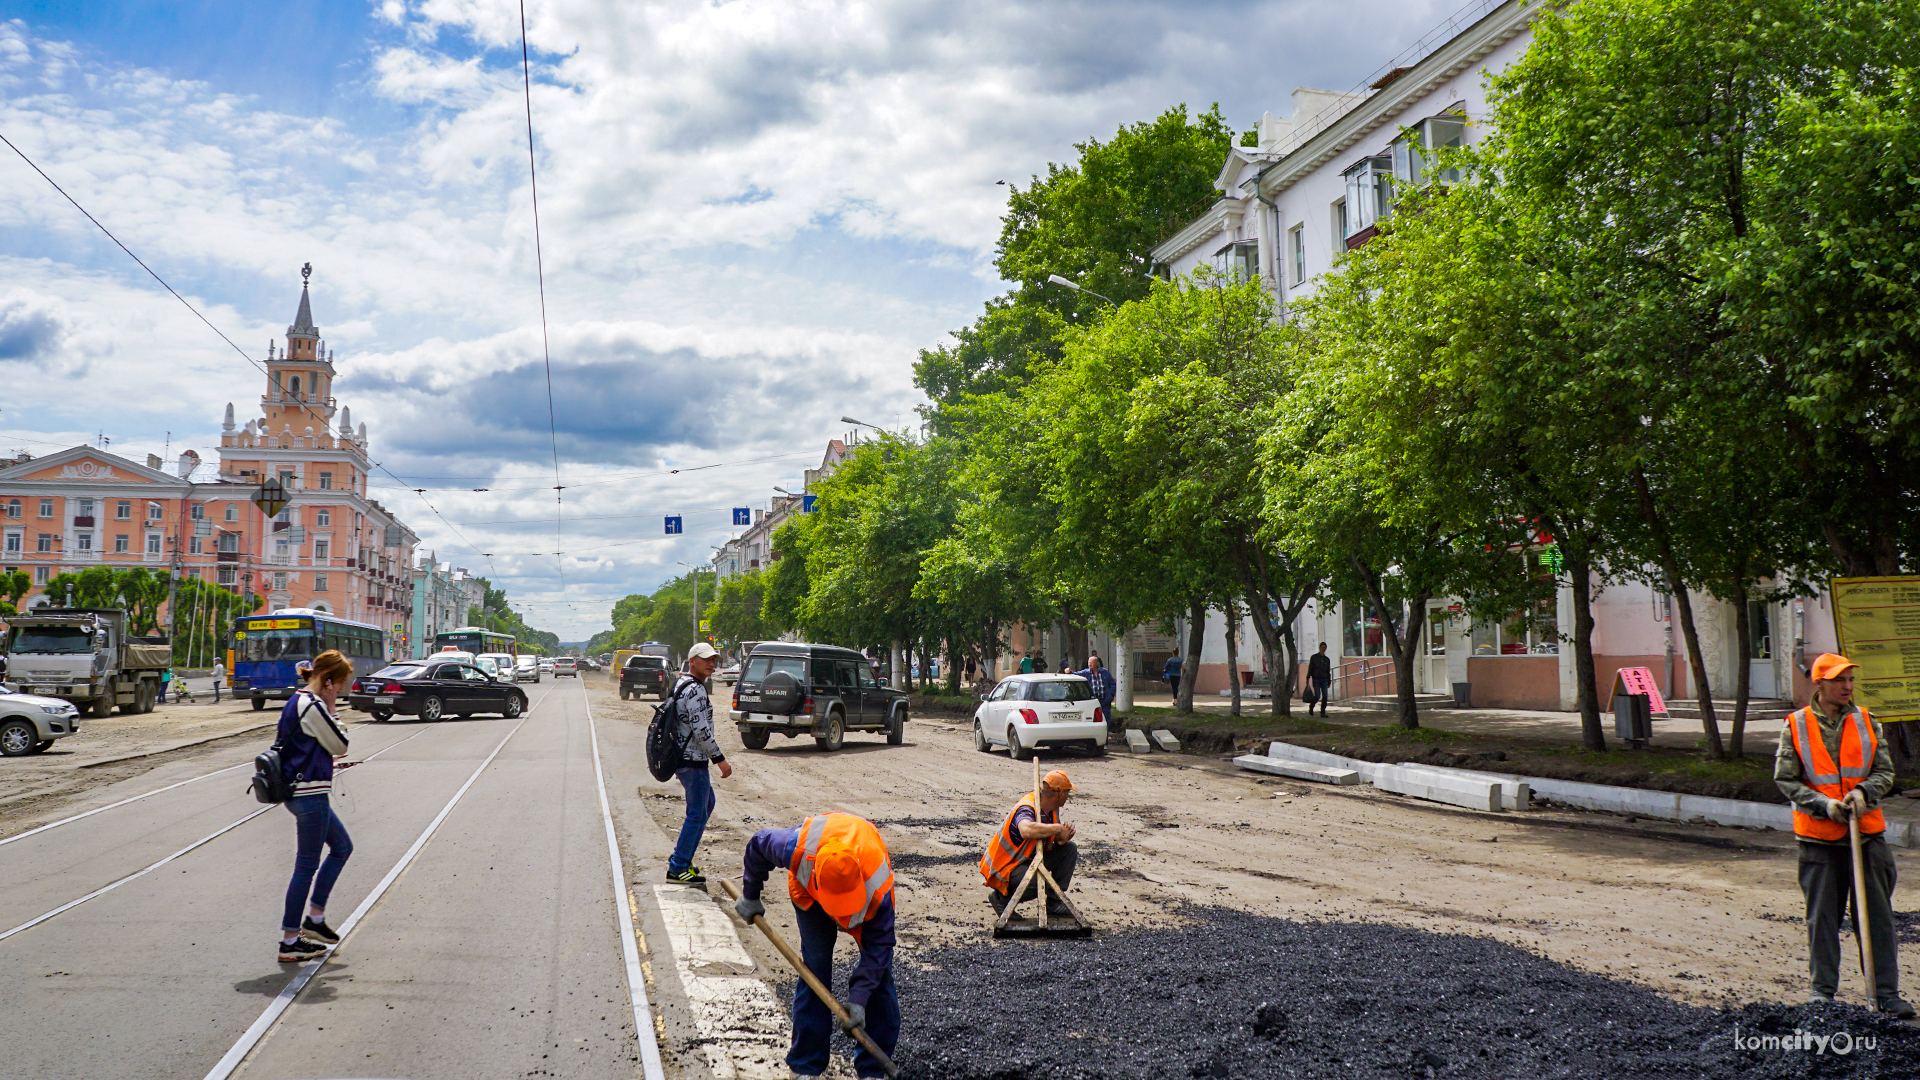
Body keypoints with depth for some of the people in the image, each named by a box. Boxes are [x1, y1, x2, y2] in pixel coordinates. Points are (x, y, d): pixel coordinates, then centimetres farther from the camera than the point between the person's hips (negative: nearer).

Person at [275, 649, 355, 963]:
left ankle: (314, 919, 22)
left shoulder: (299, 701, 13)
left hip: (300, 792, 11)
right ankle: (290, 942, 5)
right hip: (310, 795, -11)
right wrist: (331, 707, -9)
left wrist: (330, 761, 17)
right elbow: (340, 744, -12)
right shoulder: (312, 706, -18)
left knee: (342, 846, 19)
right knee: (307, 866, -3)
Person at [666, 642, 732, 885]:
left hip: (681, 756, 11)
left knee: (707, 803, 23)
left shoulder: (680, 684, 14)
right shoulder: (695, 690, -19)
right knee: (697, 814, -4)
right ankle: (678, 869, 0)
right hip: (693, 761, -11)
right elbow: (701, 730, -23)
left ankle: (680, 857, 25)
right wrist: (720, 759, -17)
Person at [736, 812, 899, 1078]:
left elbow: (878, 945, -31)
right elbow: (757, 845, -18)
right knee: (814, 968, -8)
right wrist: (750, 897, -4)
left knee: (879, 971, -8)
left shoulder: (877, 885, -43)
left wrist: (858, 999, -35)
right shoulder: (797, 849, -43)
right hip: (809, 890, 1)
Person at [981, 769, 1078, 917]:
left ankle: (1053, 903, 9)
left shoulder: (1052, 808, 1)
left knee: (1069, 850, 2)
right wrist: (1058, 828, -38)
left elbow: (1057, 839, 10)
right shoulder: (1026, 809, -29)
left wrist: (1064, 836, -16)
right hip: (1006, 866, -9)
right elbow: (1026, 830, -52)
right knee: (1043, 883, -34)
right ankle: (1002, 898, -6)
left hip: (1031, 859, 9)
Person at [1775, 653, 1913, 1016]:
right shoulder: (1795, 726, -2)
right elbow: (1785, 779, -2)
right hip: (1818, 837, -2)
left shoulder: (1866, 722, 5)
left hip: (1867, 833, 2)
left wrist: (1863, 793, -14)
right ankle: (1822, 989, 17)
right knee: (1821, 917, 5)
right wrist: (1825, 805, -14)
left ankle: (1887, 992, 14)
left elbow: (1884, 771, 6)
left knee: (1877, 914, 5)